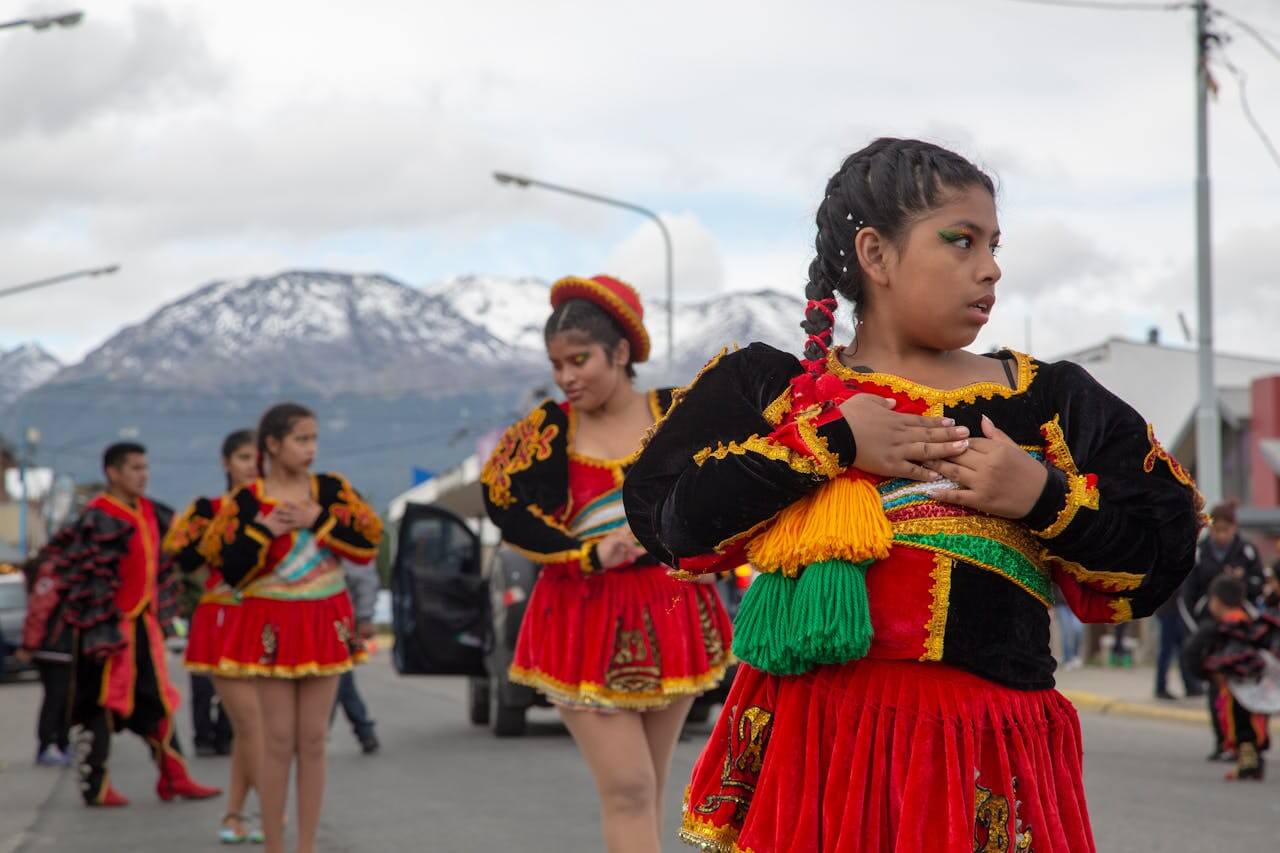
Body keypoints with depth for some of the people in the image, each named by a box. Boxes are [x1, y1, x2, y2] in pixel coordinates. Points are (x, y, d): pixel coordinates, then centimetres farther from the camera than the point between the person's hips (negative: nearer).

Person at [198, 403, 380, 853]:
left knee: (313, 740, 5)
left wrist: (318, 520, -15)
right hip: (271, 626, -2)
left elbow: (368, 545, -7)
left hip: (325, 625, 2)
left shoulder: (332, 490, 3)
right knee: (279, 740, -2)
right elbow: (229, 572, -8)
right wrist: (264, 531, -18)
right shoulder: (244, 502, -4)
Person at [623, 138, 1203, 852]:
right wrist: (829, 441, -10)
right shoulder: (769, 385, 6)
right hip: (813, 738, -1)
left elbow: (1166, 552, 8)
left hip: (992, 753, 2)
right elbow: (662, 511, -7)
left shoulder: (1052, 401, 11)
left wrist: (1044, 496, -7)